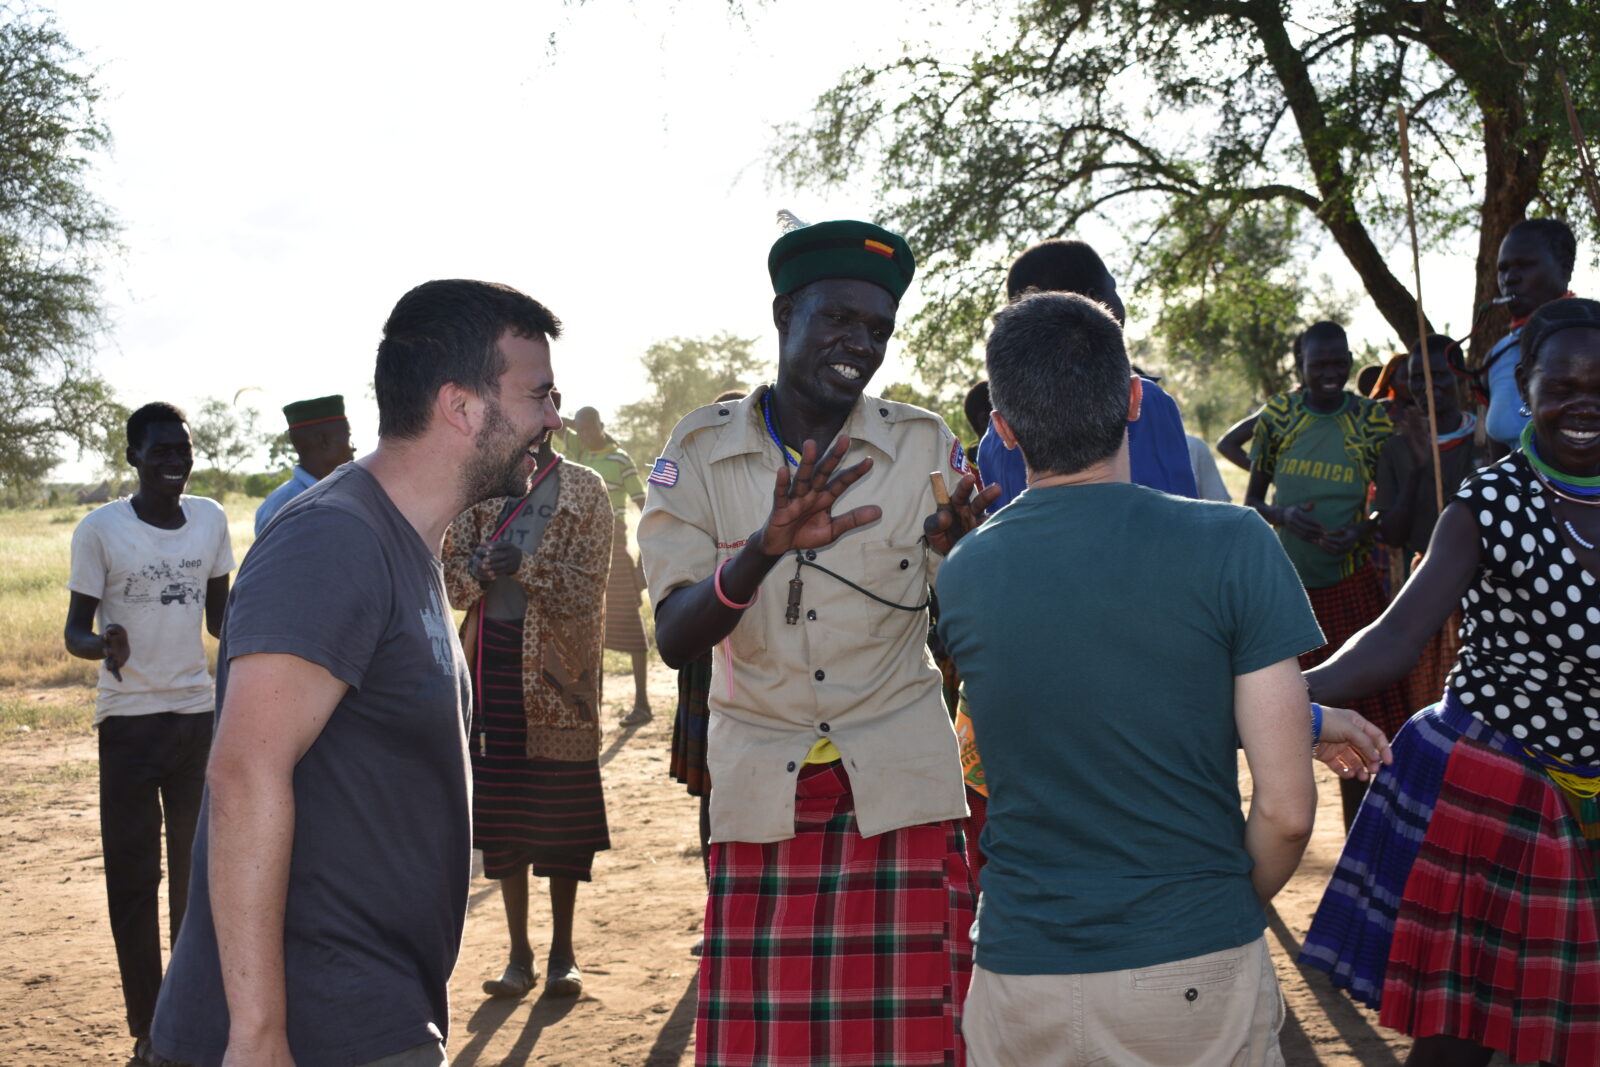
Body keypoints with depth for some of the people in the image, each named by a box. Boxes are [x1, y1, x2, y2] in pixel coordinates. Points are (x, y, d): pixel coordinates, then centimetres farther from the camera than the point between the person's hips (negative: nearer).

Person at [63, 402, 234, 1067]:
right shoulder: (101, 529, -7)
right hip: (129, 719, -3)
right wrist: (103, 644, -27)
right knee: (133, 876, 2)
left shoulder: (211, 520, 4)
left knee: (200, 869, 10)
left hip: (198, 714, 4)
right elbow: (75, 630, -5)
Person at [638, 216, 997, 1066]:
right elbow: (675, 640, -9)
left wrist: (963, 554, -21)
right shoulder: (699, 452, 0)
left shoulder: (926, 446, 1)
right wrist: (765, 550, -28)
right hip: (762, 792, 0)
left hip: (901, 785, 0)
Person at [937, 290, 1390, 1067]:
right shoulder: (1231, 546, -13)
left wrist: (1310, 721, 19)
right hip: (1197, 969, -2)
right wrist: (1239, 908, 8)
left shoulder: (959, 574, -3)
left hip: (1023, 979, 2)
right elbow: (1285, 810, -12)